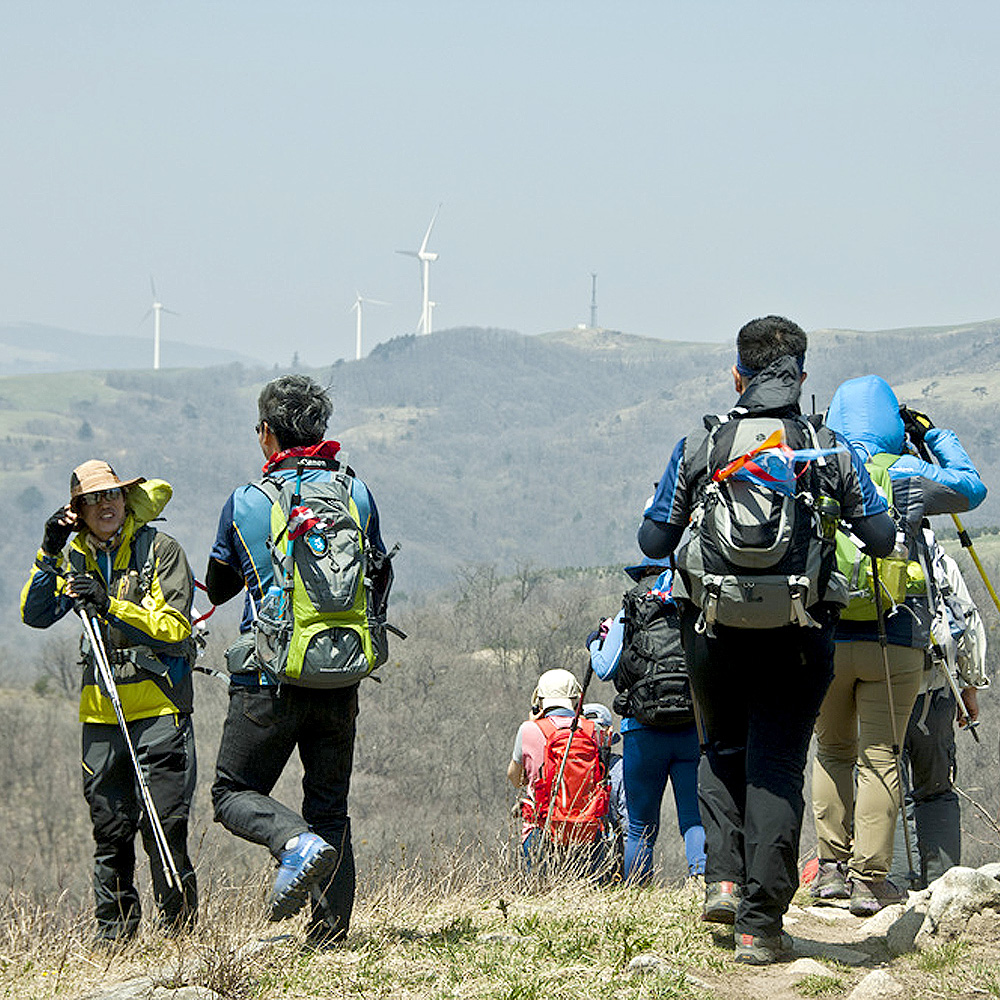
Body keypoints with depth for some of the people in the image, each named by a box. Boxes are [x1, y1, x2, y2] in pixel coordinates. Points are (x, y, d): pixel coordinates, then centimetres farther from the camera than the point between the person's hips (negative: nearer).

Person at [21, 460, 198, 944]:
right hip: (102, 710, 4)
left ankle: (181, 928, -3)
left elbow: (175, 627, -10)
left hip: (159, 707, -4)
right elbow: (35, 615, 3)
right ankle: (114, 933, 15)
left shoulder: (160, 549, -4)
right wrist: (49, 554, -8)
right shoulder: (76, 556, 11)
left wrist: (112, 606, -19)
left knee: (163, 824, -10)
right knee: (110, 828, 7)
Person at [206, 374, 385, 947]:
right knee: (330, 808, 11)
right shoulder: (357, 493, 4)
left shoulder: (245, 503, -3)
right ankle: (331, 935, 3)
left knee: (234, 792, 10)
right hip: (341, 681, 3)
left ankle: (296, 842, -20)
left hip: (270, 681, -3)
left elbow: (219, 588, 12)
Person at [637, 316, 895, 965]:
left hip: (714, 630, 1)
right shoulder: (832, 453, 0)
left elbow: (654, 540, 4)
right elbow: (882, 539, 4)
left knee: (724, 750, 23)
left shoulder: (697, 448, 0)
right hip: (798, 638, -1)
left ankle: (724, 878, 6)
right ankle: (760, 925, -2)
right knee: (776, 768, 3)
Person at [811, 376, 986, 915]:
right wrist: (938, 437, 28)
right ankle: (870, 879, -4)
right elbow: (972, 488, 16)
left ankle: (832, 867, 14)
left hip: (826, 639, 2)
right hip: (895, 639, -2)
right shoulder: (906, 473, -1)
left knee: (833, 751, 18)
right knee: (880, 758, 0)